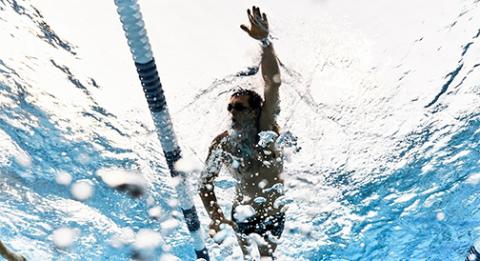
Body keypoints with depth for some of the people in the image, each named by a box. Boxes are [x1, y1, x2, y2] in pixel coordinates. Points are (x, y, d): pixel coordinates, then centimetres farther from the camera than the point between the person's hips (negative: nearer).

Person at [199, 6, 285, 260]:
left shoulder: (265, 128, -18)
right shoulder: (222, 143, -16)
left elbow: (273, 84, -33)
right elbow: (205, 183, -8)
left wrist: (265, 41, -45)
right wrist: (216, 216, -20)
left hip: (273, 212, 0)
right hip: (242, 213, 1)